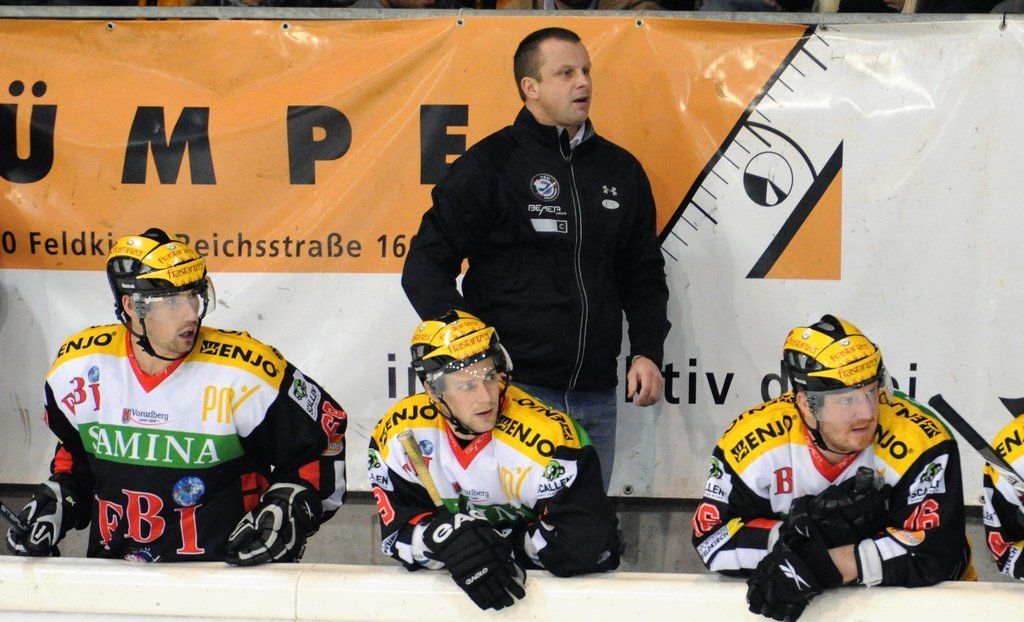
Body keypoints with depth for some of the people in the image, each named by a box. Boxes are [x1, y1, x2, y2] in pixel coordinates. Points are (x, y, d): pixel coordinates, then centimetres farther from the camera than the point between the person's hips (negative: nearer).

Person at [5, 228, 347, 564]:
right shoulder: (79, 365, 2)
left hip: (224, 569, -3)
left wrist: (286, 513, -11)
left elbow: (323, 437, -1)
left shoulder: (242, 371, -11)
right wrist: (56, 501, 10)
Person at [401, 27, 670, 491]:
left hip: (596, 396, 5)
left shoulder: (621, 170, 14)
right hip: (513, 390, -5)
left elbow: (644, 274, 22)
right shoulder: (490, 164, -2)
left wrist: (647, 352, 8)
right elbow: (426, 266, -3)